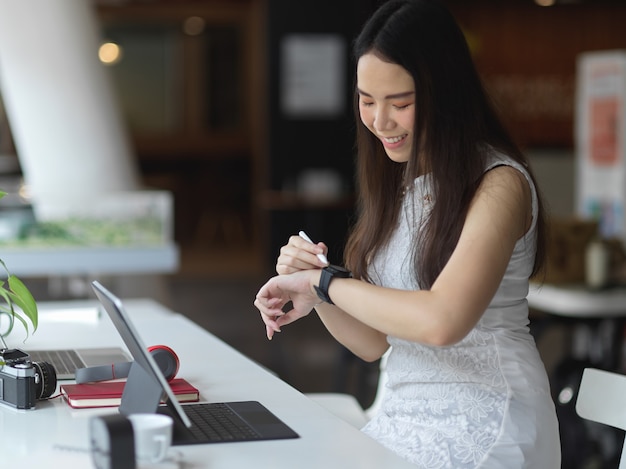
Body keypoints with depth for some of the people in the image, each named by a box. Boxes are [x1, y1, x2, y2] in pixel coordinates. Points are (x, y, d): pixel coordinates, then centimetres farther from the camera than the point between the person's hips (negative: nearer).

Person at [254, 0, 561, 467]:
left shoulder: (500, 184, -12)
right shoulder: (398, 185, 11)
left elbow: (441, 321, -27)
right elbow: (374, 343, 13)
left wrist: (325, 281, -16)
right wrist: (312, 295, -6)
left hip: (482, 425, -6)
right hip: (405, 415, 7)